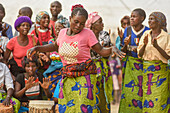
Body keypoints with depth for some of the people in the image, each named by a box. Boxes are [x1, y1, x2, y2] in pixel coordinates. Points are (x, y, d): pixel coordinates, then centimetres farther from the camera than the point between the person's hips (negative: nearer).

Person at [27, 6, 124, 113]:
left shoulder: (87, 33, -8)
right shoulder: (63, 32, 5)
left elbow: (101, 51, -7)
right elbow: (55, 46, 24)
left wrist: (112, 49, -27)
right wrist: (36, 48, 16)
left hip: (85, 73, -4)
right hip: (67, 75, 4)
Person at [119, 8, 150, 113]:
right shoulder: (127, 30, 5)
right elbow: (123, 51, 9)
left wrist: (139, 50, -18)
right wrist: (125, 45, -12)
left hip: (142, 64, -2)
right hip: (129, 64, 2)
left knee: (140, 92, -6)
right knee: (127, 91, -2)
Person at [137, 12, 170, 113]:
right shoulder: (146, 34, 8)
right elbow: (140, 54, 5)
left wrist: (157, 46, -20)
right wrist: (145, 44, -13)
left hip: (160, 70, -3)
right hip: (146, 70, 3)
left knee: (159, 99, -5)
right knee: (147, 97, 3)